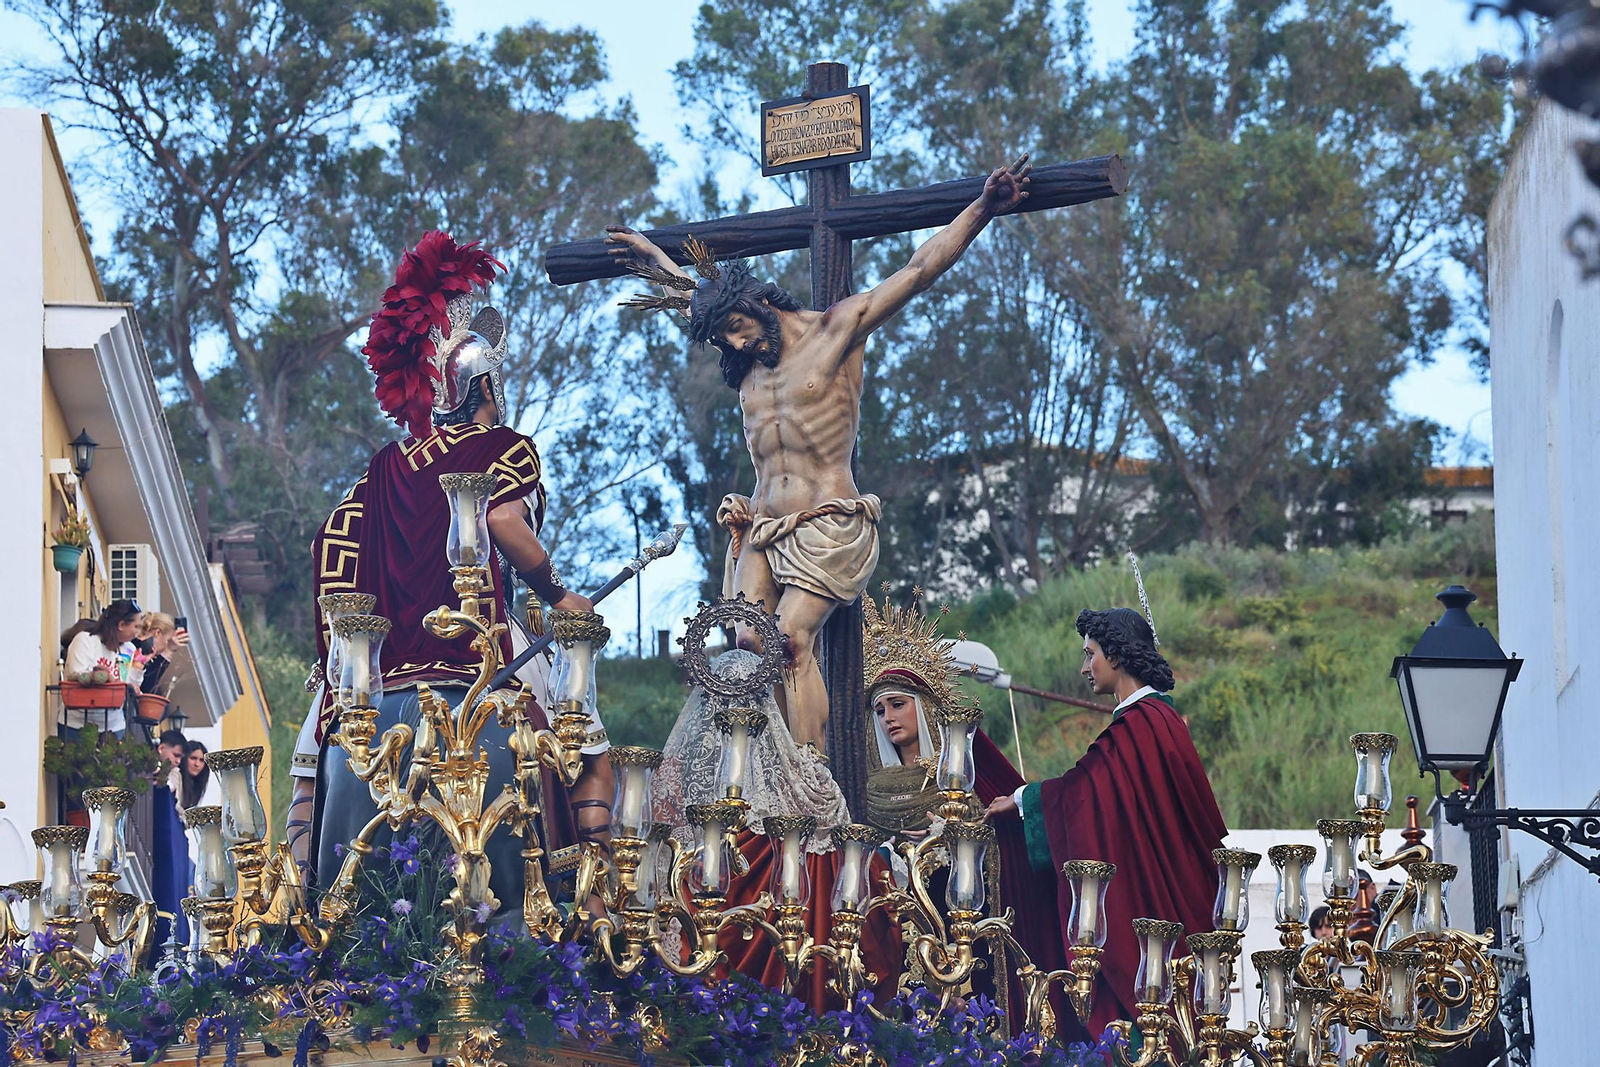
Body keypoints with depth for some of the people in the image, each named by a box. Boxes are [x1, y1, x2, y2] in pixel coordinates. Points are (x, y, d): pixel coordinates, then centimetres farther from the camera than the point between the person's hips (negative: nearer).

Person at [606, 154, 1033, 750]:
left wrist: (984, 208, -11)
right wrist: (657, 259, 52)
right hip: (761, 529, 6)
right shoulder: (745, 360, 17)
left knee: (793, 637, -23)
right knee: (749, 640, -15)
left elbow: (920, 271, -4)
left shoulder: (837, 329, 0)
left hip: (828, 524, -6)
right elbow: (697, 294, 39)